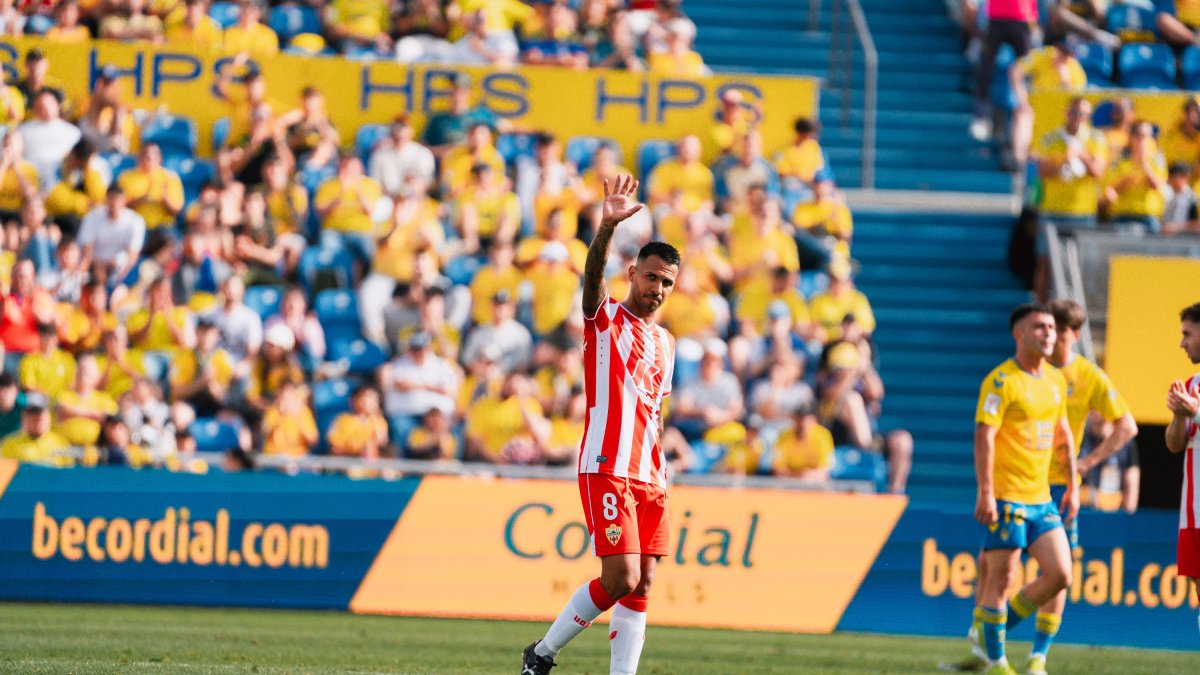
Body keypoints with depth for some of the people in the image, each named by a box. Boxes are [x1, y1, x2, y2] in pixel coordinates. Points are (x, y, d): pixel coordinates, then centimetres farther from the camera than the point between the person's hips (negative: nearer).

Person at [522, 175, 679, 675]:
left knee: (640, 588, 0)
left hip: (648, 478, 7)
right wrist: (607, 227, -39)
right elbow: (593, 274, -20)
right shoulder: (606, 318, 1)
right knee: (621, 579, -14)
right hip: (607, 469, -7)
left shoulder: (665, 343, 20)